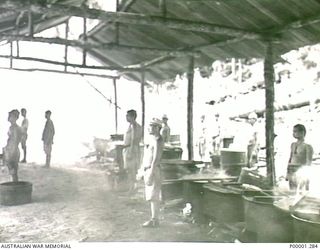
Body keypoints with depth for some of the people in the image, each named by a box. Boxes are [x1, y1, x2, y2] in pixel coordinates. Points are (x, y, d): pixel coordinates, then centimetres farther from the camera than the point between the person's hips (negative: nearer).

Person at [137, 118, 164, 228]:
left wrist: (150, 174, -23)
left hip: (153, 171, -10)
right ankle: (154, 219, 20)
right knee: (151, 197, 13)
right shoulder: (152, 139, 15)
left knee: (154, 197, -3)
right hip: (147, 170, 10)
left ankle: (154, 221, 3)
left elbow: (156, 159, -21)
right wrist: (141, 171, 22)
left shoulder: (158, 141, -15)